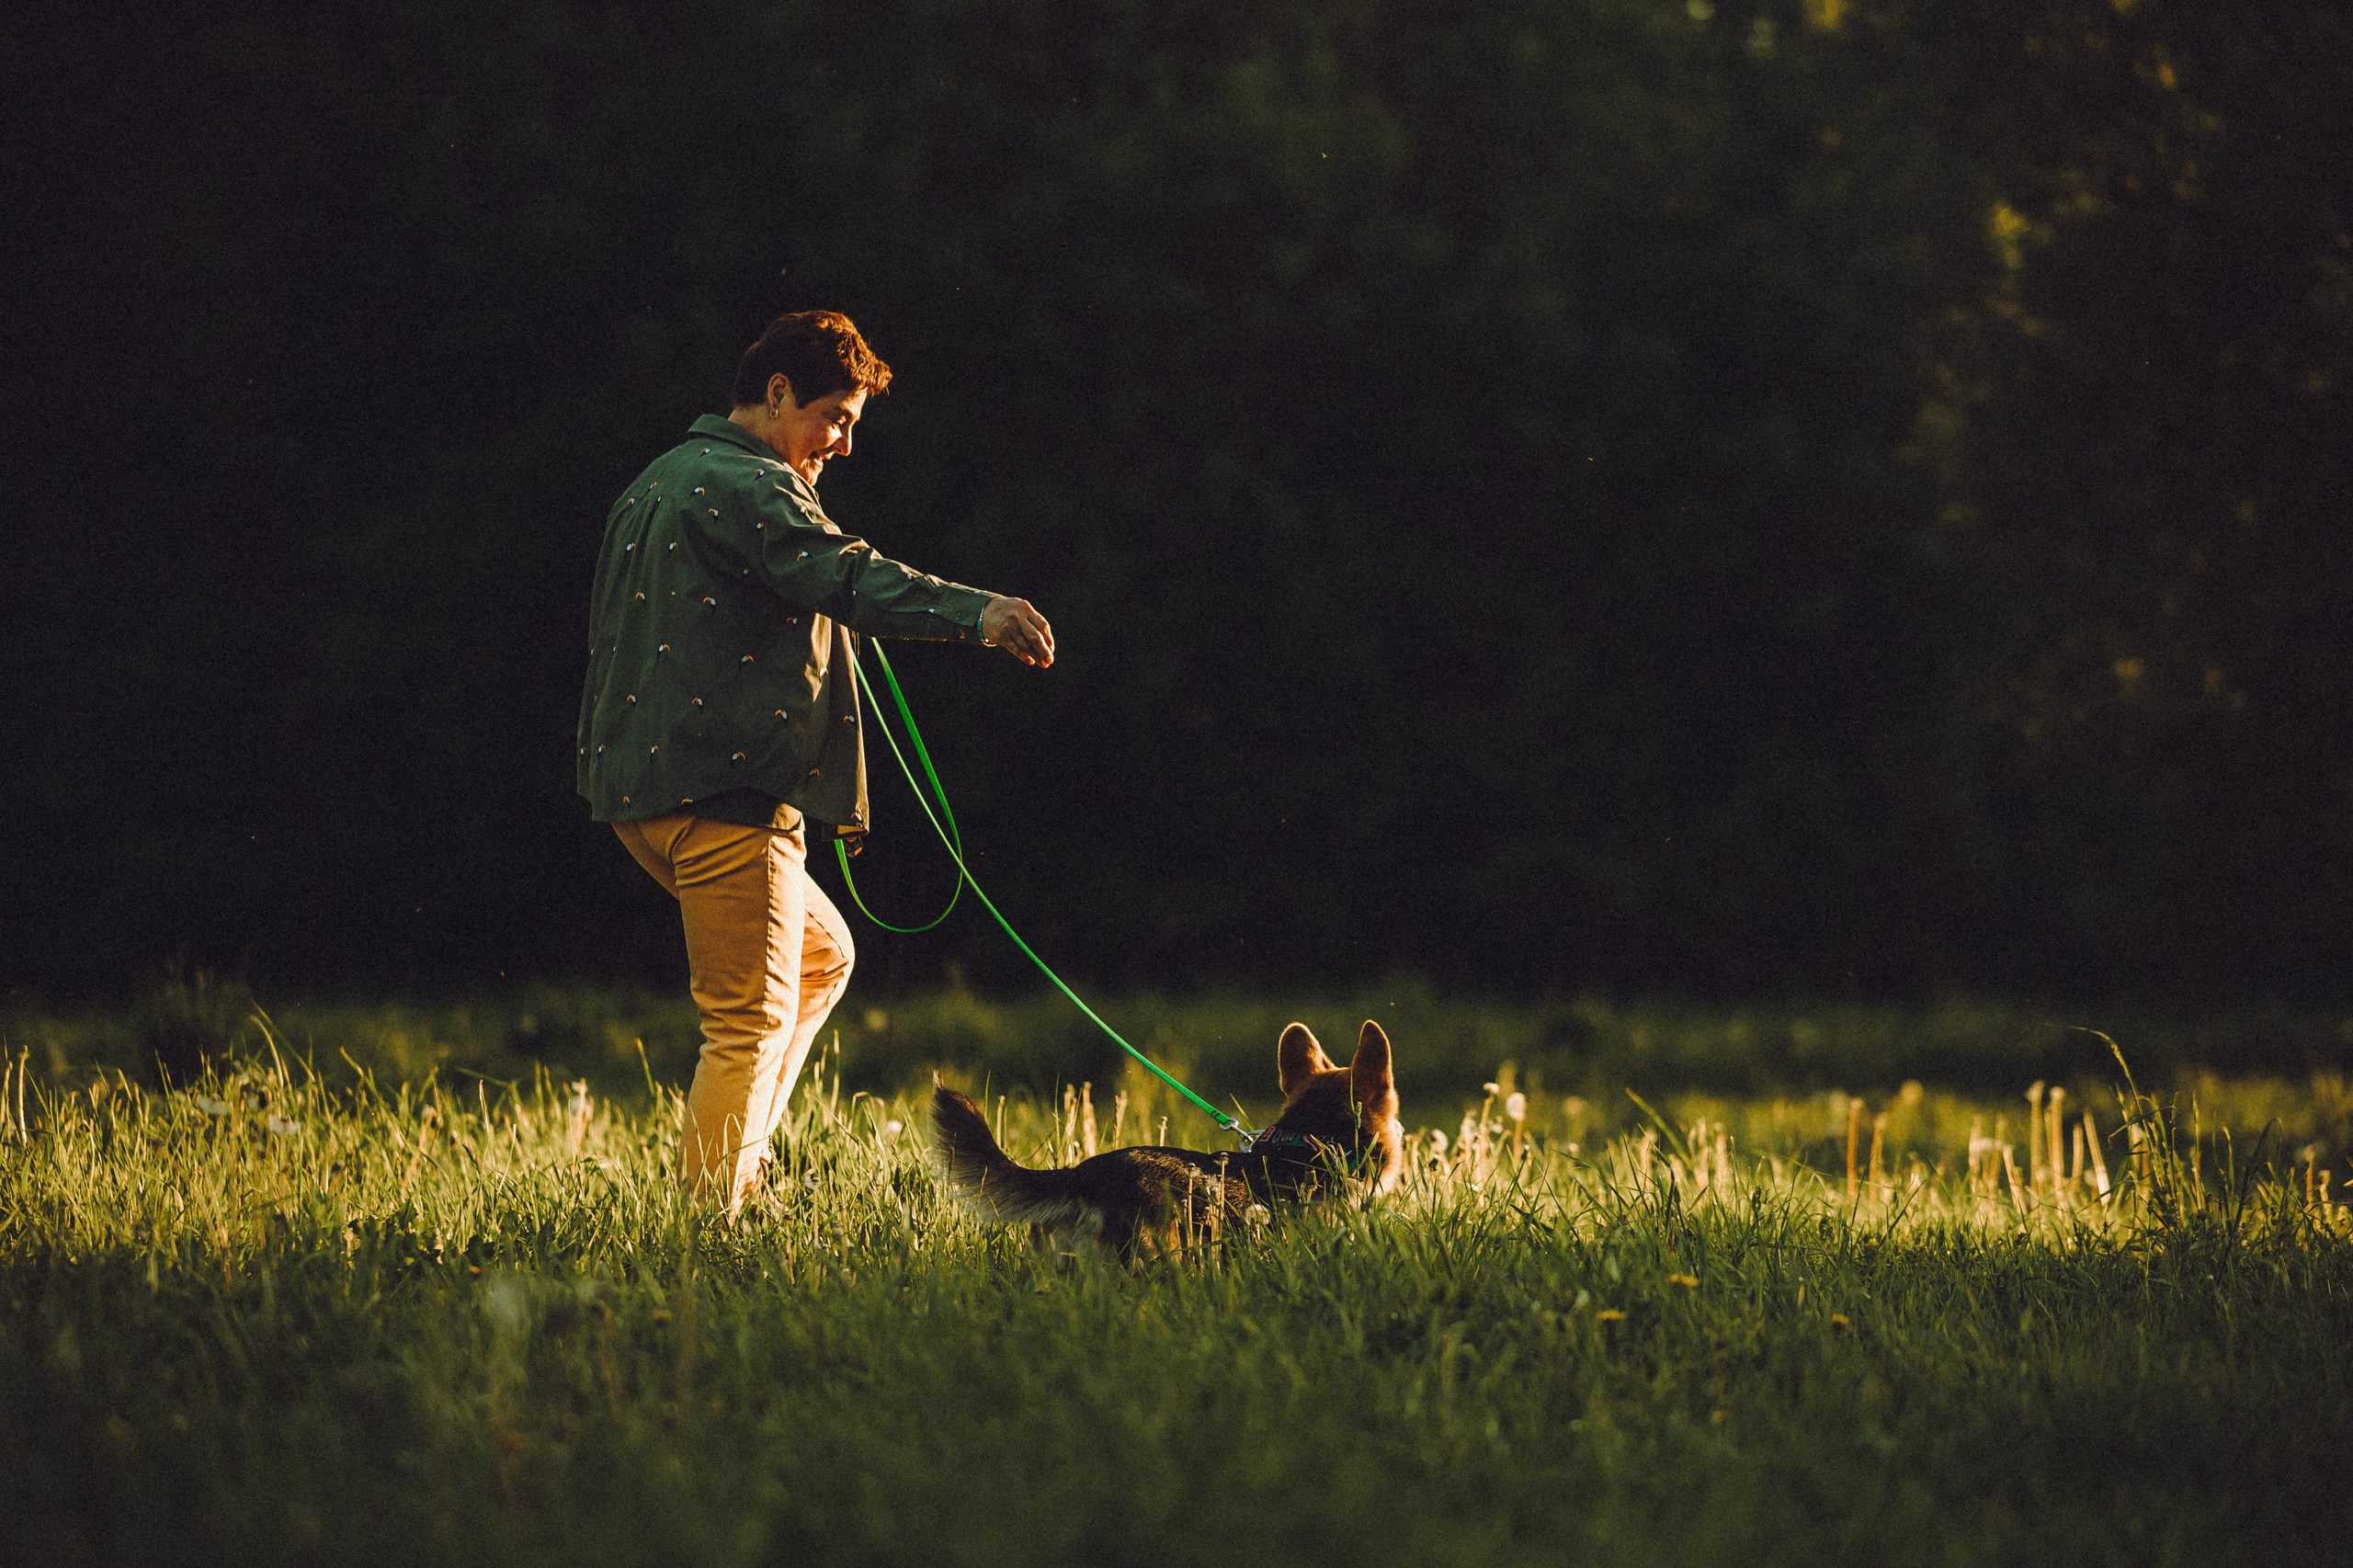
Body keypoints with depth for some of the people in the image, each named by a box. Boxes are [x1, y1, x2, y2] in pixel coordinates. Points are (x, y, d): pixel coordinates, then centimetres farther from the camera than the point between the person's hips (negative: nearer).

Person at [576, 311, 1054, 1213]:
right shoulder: (746, 487, -10)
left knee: (820, 957, 23)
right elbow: (840, 578, -28)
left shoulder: (658, 486, 22)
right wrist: (974, 612, -41)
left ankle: (734, 1162, 18)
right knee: (752, 1021, -8)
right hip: (724, 790, -10)